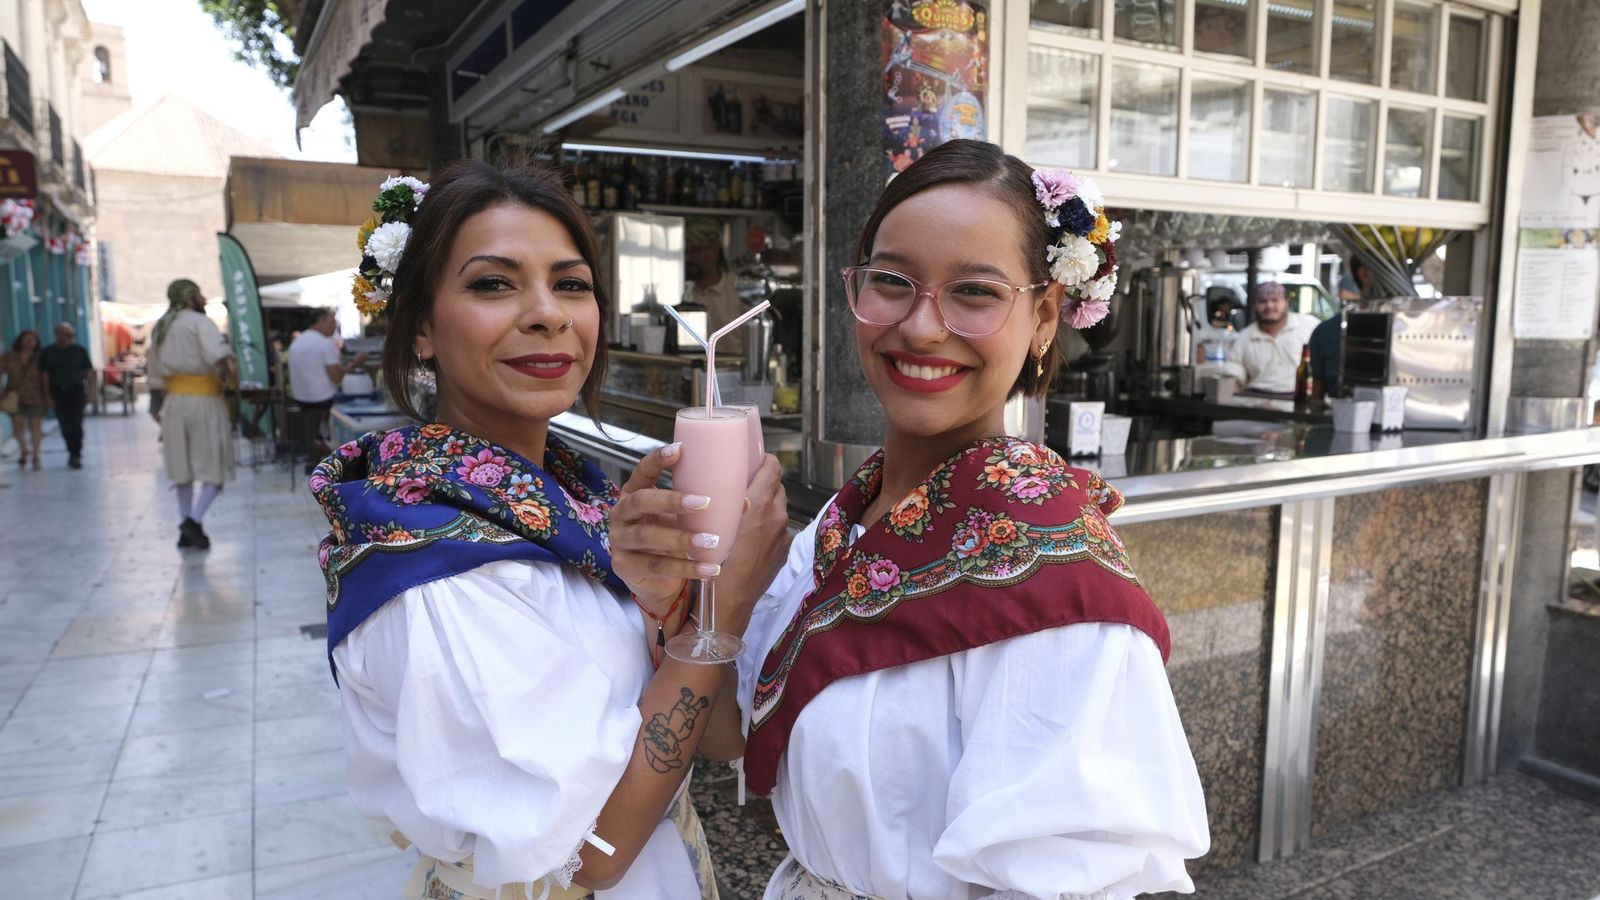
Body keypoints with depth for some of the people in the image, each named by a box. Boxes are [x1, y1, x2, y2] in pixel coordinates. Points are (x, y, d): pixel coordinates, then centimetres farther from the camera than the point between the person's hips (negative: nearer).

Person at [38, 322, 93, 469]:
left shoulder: (79, 351, 2)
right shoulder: (47, 353, 2)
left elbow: (88, 371, 5)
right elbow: (45, 375, 2)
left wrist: (88, 391, -1)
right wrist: (48, 396, -3)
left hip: (76, 391, -1)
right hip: (58, 393, 1)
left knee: (76, 424, -8)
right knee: (65, 425, 6)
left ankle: (76, 455, -6)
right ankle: (74, 453, 21)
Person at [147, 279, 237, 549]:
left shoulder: (160, 328, 17)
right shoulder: (200, 322, -5)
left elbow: (155, 372, 21)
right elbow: (216, 352, -25)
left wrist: (156, 405, 24)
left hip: (174, 401, 7)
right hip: (204, 400, -7)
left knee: (183, 467, 14)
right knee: (214, 467, -1)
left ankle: (186, 529, 18)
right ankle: (195, 520, -17)